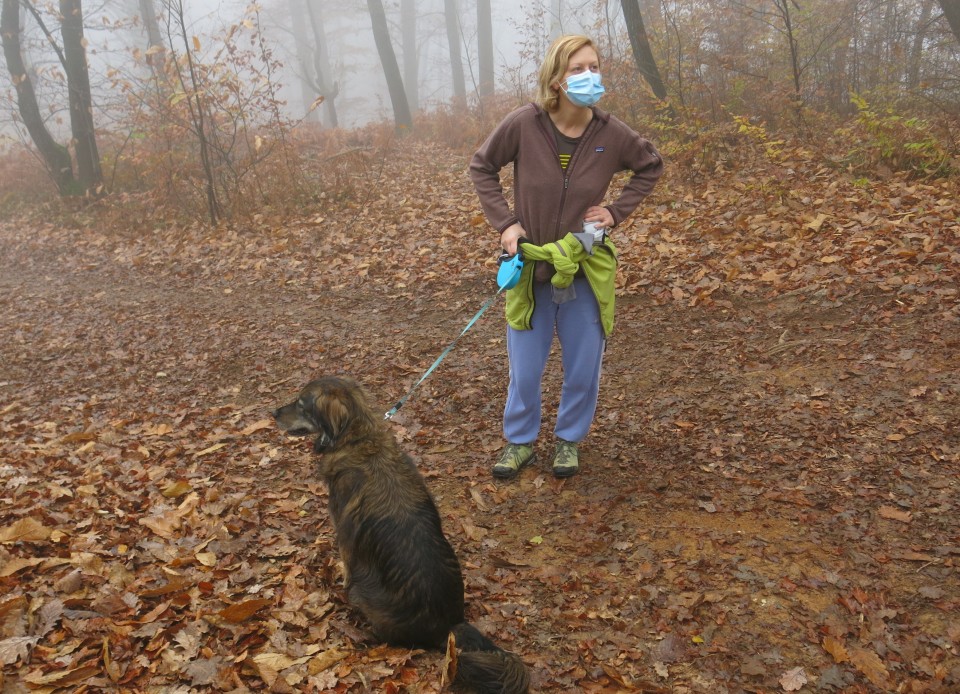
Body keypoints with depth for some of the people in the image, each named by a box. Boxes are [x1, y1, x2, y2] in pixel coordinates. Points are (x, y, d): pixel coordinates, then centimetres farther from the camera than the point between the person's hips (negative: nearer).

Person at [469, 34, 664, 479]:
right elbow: (482, 168, 1)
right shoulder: (523, 124, -15)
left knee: (582, 370, 10)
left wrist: (618, 211, -2)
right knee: (524, 370, 9)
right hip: (530, 268, -1)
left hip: (585, 271, 1)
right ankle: (520, 441, 32)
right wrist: (504, 222, -8)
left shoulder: (612, 134, -10)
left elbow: (651, 167, 10)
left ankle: (569, 440, 34)